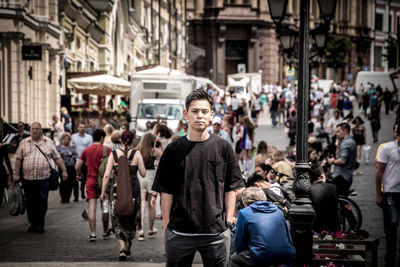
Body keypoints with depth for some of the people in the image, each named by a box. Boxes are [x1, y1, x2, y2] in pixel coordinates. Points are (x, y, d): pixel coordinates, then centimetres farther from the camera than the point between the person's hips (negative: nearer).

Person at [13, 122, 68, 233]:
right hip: (28, 178, 1)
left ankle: (40, 225, 4)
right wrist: (16, 174, 2)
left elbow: (57, 158, 10)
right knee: (30, 203, 6)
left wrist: (64, 171, 4)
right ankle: (33, 223, 18)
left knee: (42, 203, -4)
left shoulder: (48, 142, 10)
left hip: (43, 178, -1)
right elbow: (18, 159, 9)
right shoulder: (24, 143, 10)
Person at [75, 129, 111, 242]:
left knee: (92, 208, -1)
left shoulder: (86, 150, 4)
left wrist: (79, 175, 25)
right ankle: (105, 231, 25)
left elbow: (77, 166, 6)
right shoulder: (106, 150, -6)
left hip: (90, 181, 2)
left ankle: (92, 234, -6)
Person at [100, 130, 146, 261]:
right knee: (131, 219, 18)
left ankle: (122, 247, -11)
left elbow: (107, 175, -5)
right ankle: (128, 247, 29)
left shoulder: (114, 154, -3)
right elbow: (143, 173, -1)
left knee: (118, 220, 7)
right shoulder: (136, 154, -4)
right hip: (133, 190, 0)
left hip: (117, 190, 0)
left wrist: (103, 192, 3)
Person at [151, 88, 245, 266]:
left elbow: (232, 188, 7)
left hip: (216, 232, 0)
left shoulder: (223, 148, 4)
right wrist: (166, 225, 0)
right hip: (179, 232, 0)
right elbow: (166, 191, 5)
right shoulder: (173, 150, 4)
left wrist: (228, 220, 1)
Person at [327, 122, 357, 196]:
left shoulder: (345, 143, -14)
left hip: (341, 177, -11)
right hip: (348, 176, 11)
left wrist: (333, 161, -7)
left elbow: (342, 161, -24)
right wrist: (339, 142, 17)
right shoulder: (352, 141, 19)